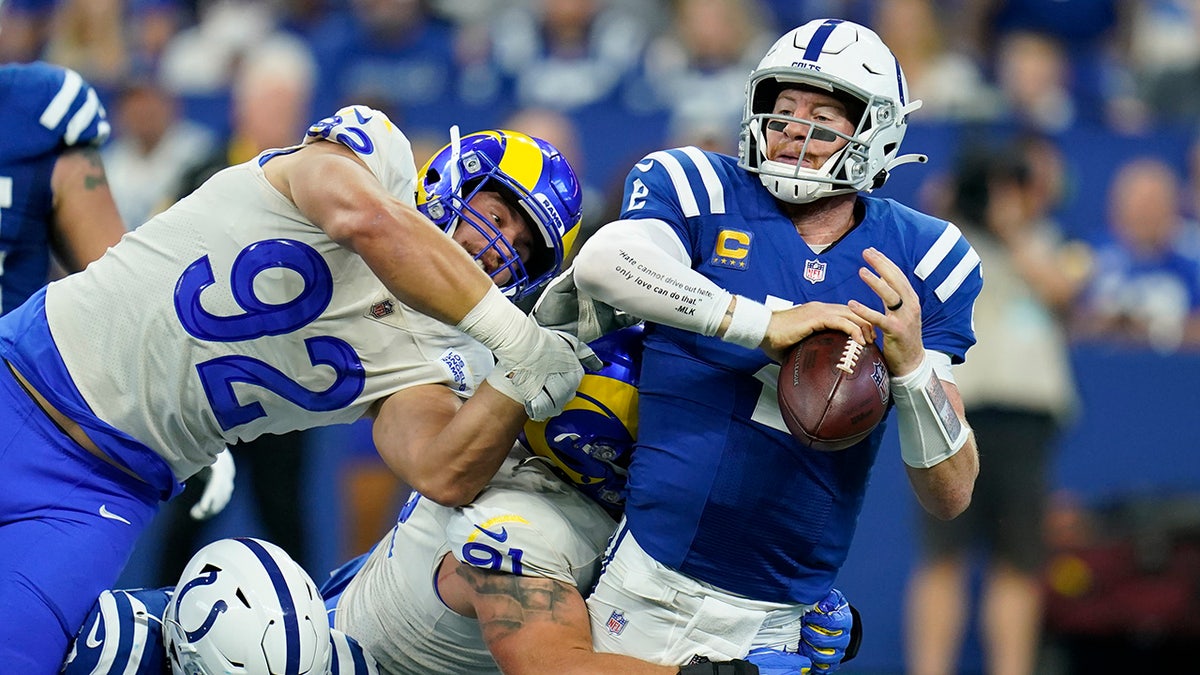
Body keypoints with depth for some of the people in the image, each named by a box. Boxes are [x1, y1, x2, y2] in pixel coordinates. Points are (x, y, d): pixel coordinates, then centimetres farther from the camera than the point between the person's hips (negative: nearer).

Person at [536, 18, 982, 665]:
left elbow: (950, 497, 2)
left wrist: (911, 364, -15)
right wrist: (767, 326, -29)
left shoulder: (919, 259, 6)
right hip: (643, 587, -1)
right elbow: (602, 263, -25)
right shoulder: (706, 193, 2)